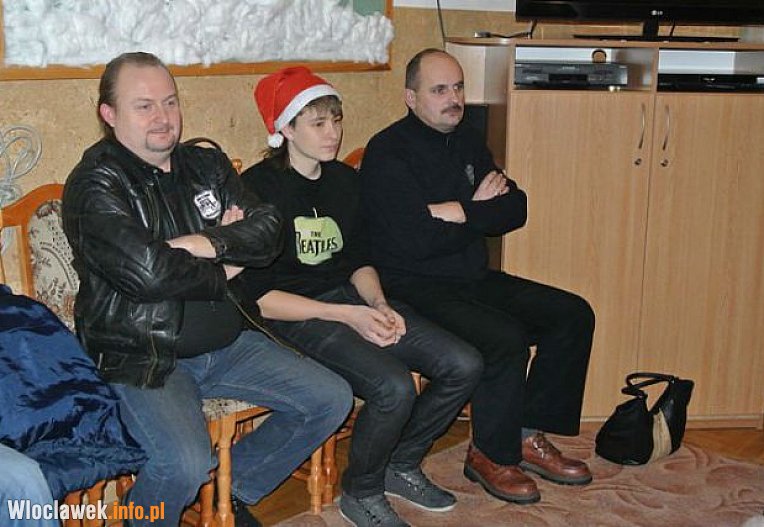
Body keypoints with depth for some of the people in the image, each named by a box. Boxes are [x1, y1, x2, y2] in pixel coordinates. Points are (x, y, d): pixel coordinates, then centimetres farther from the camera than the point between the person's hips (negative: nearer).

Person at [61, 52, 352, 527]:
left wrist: (210, 244, -17)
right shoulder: (96, 183, -10)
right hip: (142, 357, -7)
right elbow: (148, 273, -24)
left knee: (332, 400, 4)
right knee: (187, 465, -31)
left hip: (227, 341, 7)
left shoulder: (206, 165, 11)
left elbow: (269, 229, 0)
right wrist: (222, 273, -8)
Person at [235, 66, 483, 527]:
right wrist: (348, 316, -18)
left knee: (464, 365, -7)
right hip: (293, 317, -7)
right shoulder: (258, 188, -11)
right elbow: (259, 296, -15)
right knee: (394, 388, -30)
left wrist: (380, 306, -4)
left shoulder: (344, 179, 11)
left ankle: (402, 465, 16)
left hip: (350, 298, 7)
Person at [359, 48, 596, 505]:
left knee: (573, 315, 0)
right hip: (415, 289, -8)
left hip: (474, 279, 9)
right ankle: (492, 456, -5)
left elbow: (516, 209, 2)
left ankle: (529, 435, 9)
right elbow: (415, 240, -23)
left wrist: (457, 212, -15)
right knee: (506, 338, -29)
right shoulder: (388, 153, -12)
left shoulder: (466, 141, 12)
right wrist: (480, 211, -9)